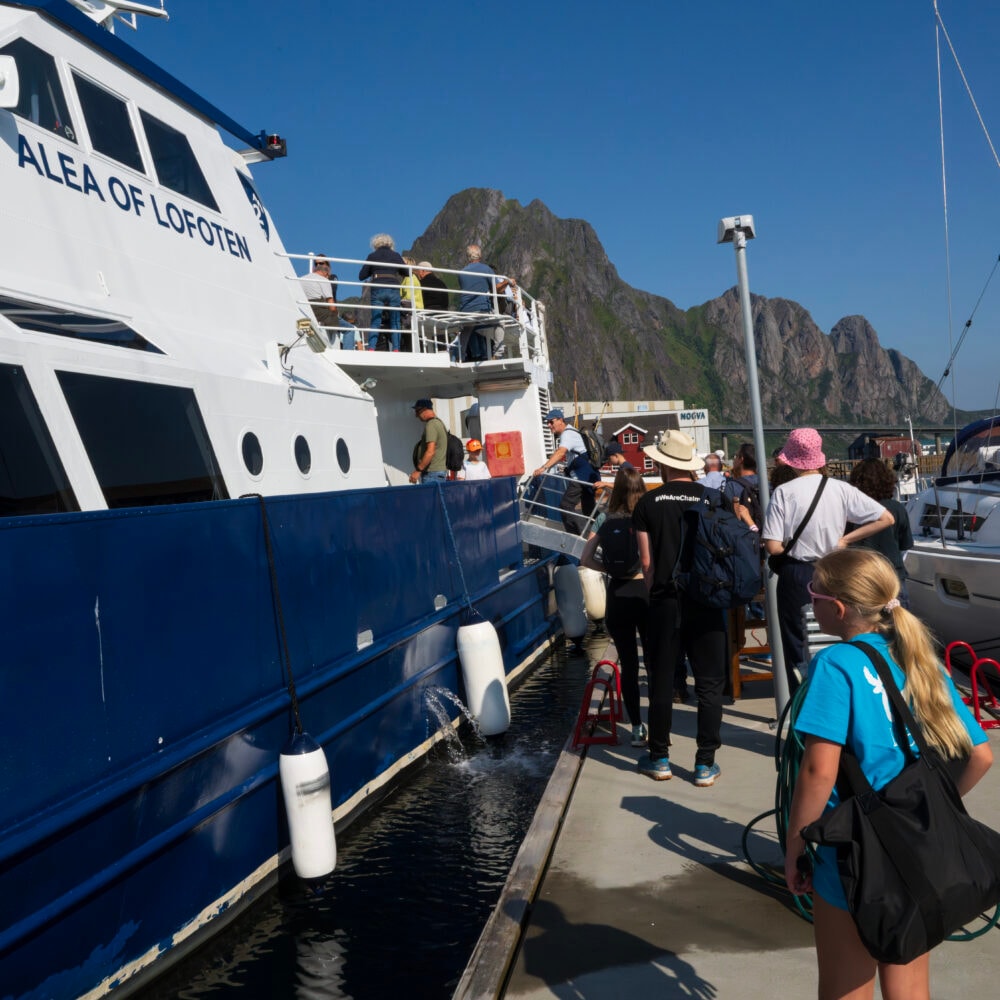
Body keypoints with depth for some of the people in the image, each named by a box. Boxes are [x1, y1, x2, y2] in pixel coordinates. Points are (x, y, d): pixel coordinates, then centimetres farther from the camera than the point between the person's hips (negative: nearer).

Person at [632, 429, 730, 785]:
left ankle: (659, 759, 22)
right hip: (707, 602, 0)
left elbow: (646, 561, -2)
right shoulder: (716, 499, -2)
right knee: (709, 684, 8)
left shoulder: (648, 503, -2)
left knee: (661, 682, 11)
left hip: (664, 603, 0)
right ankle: (705, 764, 10)